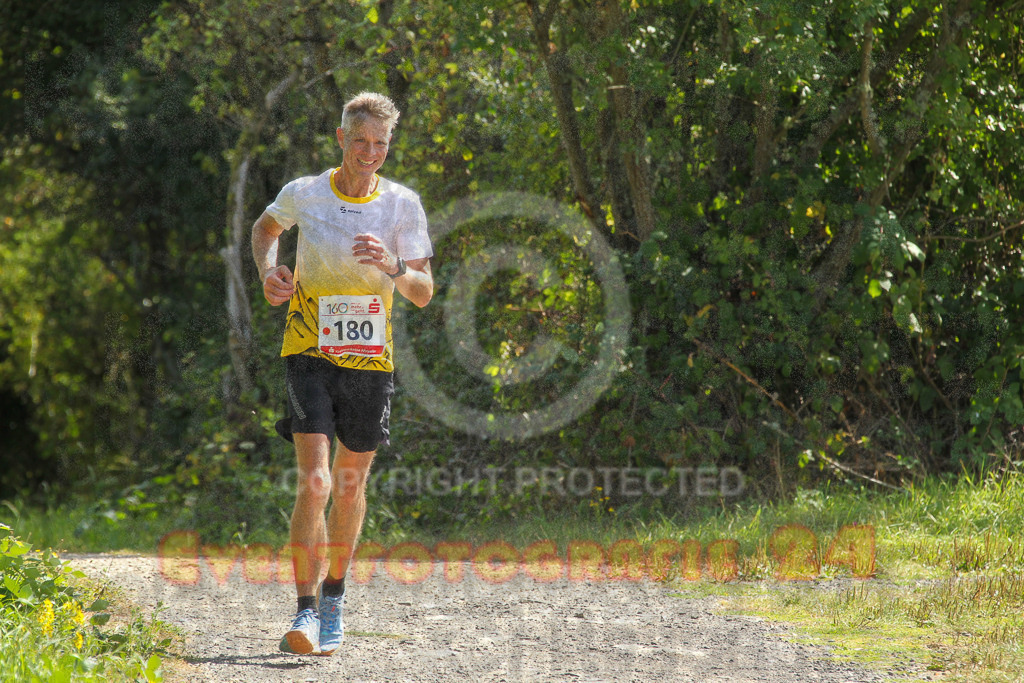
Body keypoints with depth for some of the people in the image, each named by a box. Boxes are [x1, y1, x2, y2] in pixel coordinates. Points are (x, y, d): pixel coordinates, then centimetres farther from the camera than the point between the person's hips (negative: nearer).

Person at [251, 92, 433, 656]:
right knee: (314, 482, -16)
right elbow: (265, 227, 20)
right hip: (310, 352, -2)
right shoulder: (303, 194, -3)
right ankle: (306, 614, -16)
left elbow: (423, 294, -4)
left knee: (350, 482, 13)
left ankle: (333, 597, 33)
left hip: (370, 358, 2)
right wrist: (268, 272, 0)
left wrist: (392, 268, -24)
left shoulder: (403, 205, -2)